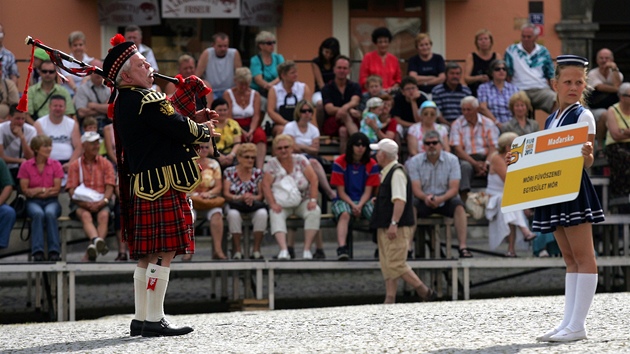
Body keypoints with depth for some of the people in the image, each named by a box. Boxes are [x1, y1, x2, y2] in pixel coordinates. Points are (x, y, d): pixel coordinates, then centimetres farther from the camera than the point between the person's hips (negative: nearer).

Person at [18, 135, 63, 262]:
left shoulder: (55, 165, 6)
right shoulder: (26, 166, 3)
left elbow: (56, 190, -1)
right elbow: (25, 190, -1)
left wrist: (37, 191, -7)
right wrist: (45, 190, -8)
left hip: (51, 201, 1)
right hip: (33, 202, -1)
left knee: (50, 213, -34)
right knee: (38, 214, -35)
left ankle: (54, 252, -37)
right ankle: (37, 252, -40)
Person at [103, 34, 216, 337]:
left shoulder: (124, 102, 17)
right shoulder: (146, 100, -15)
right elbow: (181, 130, -16)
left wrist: (192, 120, 12)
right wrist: (204, 130, 4)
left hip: (142, 187, 10)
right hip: (162, 187, -10)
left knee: (147, 255, 13)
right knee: (163, 253, -8)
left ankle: (141, 319, 17)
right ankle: (154, 320, -8)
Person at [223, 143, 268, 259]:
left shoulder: (258, 173, 12)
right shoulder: (229, 172, 7)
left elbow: (261, 195, 4)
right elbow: (226, 194, -2)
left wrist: (253, 198, -19)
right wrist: (240, 198, -21)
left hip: (254, 206, 2)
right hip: (235, 205, -2)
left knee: (262, 213, -34)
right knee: (233, 214, -38)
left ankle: (256, 250, -26)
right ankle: (237, 251, -28)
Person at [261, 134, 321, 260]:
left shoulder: (300, 160, 2)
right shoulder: (272, 164, 0)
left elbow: (313, 180, -3)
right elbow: (266, 185, -10)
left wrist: (313, 200, -16)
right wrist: (273, 204, -25)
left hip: (303, 201, 1)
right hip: (282, 203, -1)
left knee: (315, 211, -29)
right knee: (275, 215, -34)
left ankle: (307, 249, -30)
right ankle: (283, 250, -48)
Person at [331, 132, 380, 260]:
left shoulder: (371, 164, 2)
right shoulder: (340, 162, -4)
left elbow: (368, 191, -1)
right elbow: (341, 192, -5)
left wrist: (359, 206, -19)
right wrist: (353, 205, -19)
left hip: (364, 201, 2)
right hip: (344, 200, -2)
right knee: (344, 214, -36)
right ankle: (342, 248, -52)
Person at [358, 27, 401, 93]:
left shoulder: (394, 59, 13)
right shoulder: (368, 58, 5)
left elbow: (398, 79, 18)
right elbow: (363, 79, 2)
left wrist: (393, 88, -2)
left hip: (390, 94, 3)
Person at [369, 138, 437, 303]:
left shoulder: (397, 173, -15)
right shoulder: (388, 173, 17)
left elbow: (400, 200, -24)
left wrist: (394, 223, -30)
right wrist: (378, 201, 12)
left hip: (398, 227, -11)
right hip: (385, 227, 11)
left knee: (396, 264, -12)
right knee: (387, 265, 9)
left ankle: (426, 292, -5)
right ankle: (389, 300, 9)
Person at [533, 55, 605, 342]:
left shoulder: (583, 116, -5)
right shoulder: (550, 120, 17)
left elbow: (587, 160, -12)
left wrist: (587, 154, -33)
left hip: (575, 189, -8)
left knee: (583, 257, -8)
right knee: (569, 259, 9)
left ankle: (577, 326, -11)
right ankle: (568, 322, 9)